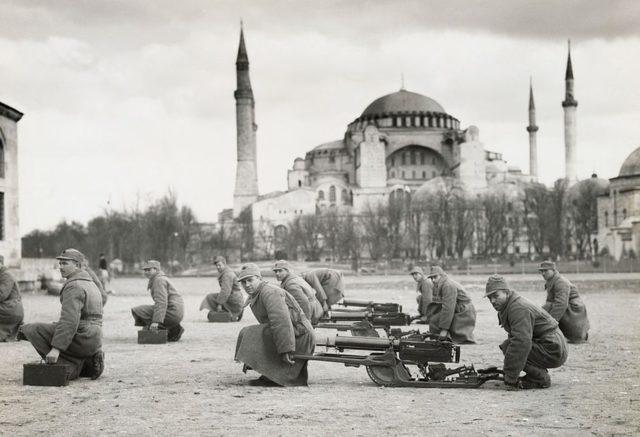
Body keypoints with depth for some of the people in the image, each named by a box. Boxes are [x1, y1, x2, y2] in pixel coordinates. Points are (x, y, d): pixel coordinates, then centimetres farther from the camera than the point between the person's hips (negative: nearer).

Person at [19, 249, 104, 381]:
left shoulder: (74, 286, -14)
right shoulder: (91, 284, 19)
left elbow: (69, 321, -25)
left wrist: (56, 348, -28)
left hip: (80, 339, -10)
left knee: (31, 329, -16)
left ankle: (70, 365, -16)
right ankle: (89, 363, 9)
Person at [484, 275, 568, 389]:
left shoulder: (519, 308, -21)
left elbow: (521, 342, -31)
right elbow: (514, 337, 22)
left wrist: (510, 377, -29)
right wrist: (507, 371, 14)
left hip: (553, 351, -11)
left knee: (508, 347, -19)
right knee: (506, 345, 9)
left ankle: (541, 379, -9)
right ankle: (540, 372, 11)